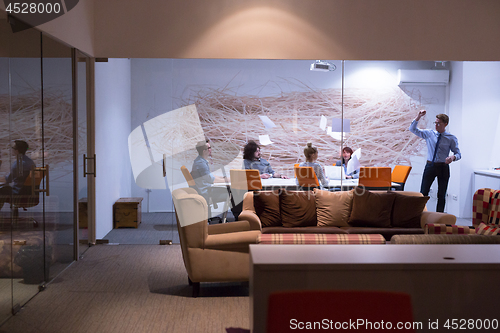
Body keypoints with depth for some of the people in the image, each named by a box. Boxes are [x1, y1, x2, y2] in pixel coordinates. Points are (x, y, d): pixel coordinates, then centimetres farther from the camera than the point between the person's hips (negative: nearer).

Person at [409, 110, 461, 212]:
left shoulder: (451, 138, -1)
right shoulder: (429, 134, 4)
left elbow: (458, 154, -1)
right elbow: (413, 129, 4)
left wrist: (453, 157, -25)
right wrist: (418, 117, -10)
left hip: (443, 168, -1)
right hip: (430, 166, 1)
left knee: (441, 196, 5)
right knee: (423, 193, -4)